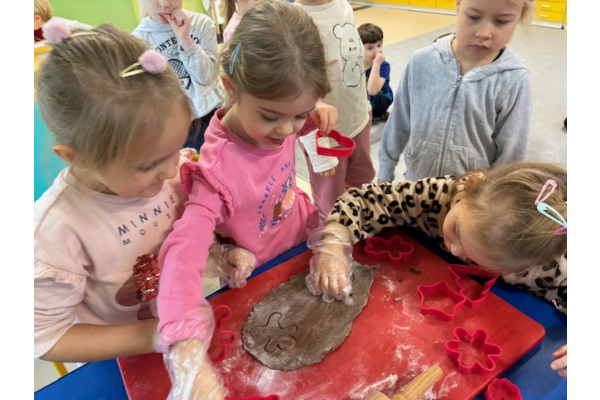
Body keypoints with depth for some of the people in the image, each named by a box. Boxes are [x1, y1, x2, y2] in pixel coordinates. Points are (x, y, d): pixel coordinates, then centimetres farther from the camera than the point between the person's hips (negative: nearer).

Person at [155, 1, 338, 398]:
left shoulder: (272, 114, -17)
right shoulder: (219, 168, -36)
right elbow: (185, 252, -45)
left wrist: (314, 115, -15)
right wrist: (191, 359, -57)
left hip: (301, 240, 6)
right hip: (259, 277, -5)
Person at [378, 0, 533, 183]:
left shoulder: (515, 81, -15)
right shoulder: (422, 62, -12)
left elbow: (510, 155, -7)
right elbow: (398, 124, -2)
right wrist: (385, 172, 5)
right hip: (416, 184, 2)